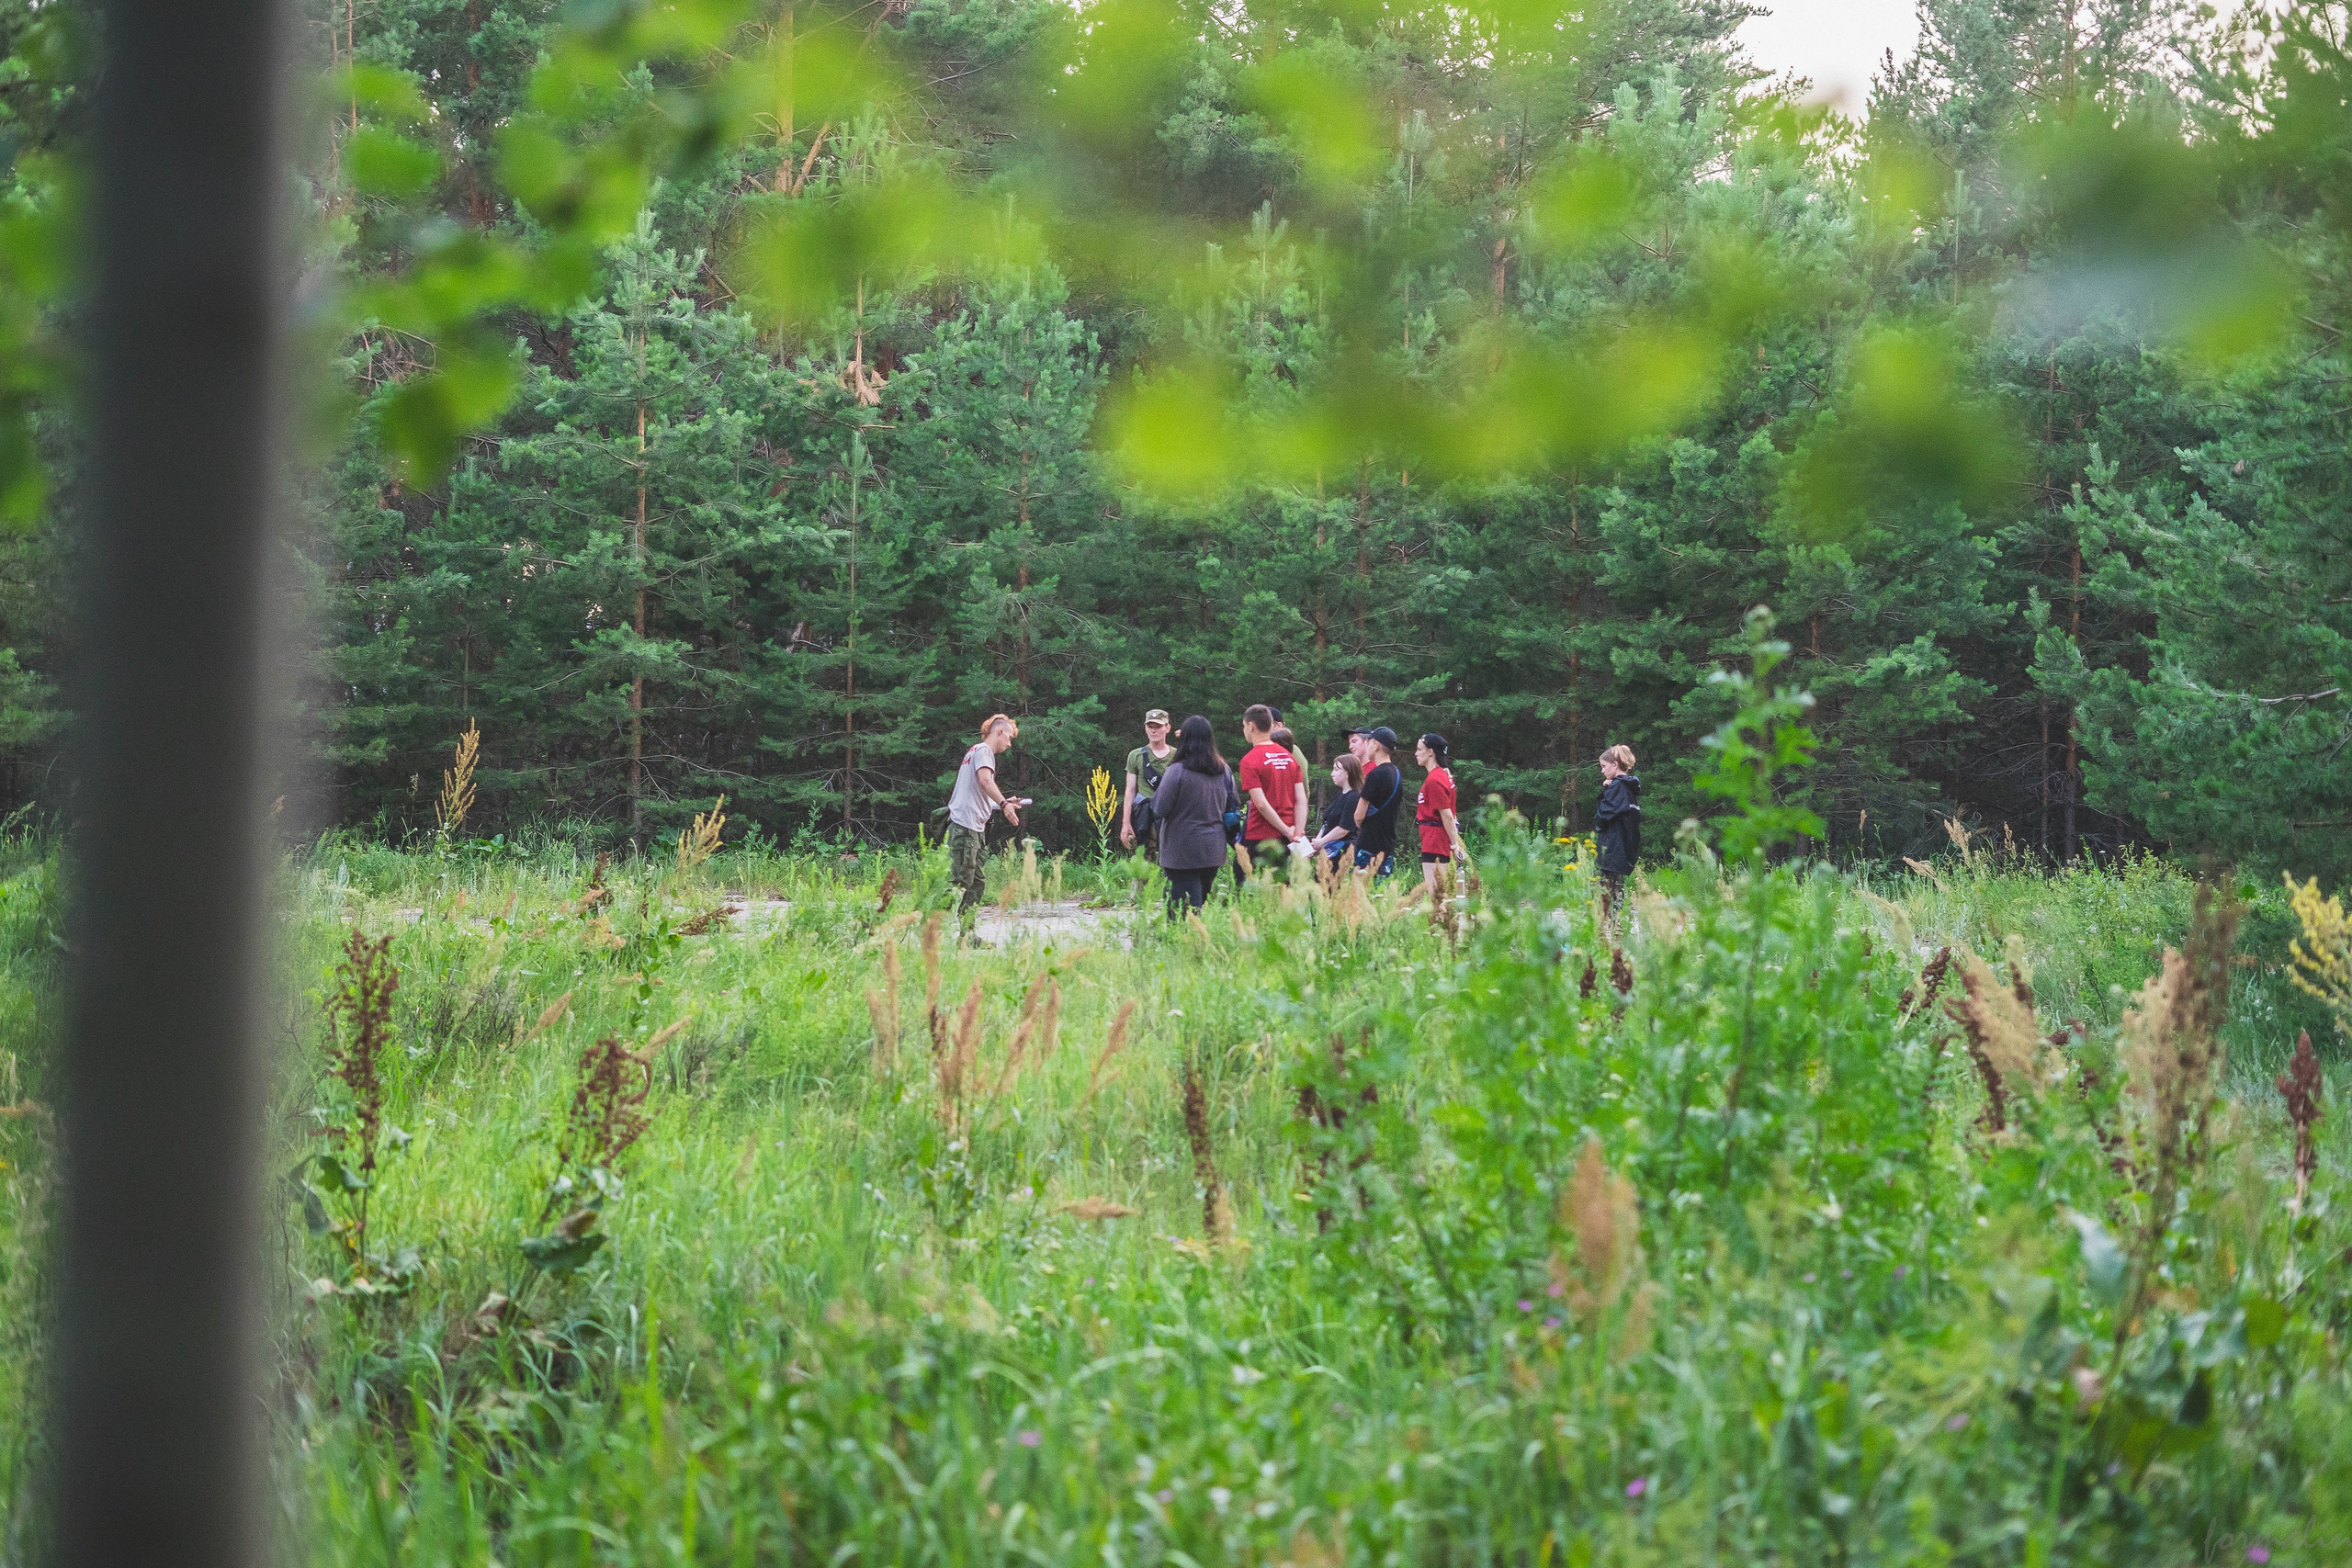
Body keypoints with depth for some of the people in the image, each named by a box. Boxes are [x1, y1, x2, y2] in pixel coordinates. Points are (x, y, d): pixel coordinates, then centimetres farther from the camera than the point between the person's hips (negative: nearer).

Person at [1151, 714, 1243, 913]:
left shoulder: (1177, 771, -16)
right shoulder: (1224, 770, 3)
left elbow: (1160, 809, -14)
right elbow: (1234, 804, 12)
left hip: (1183, 852, -6)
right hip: (1214, 849, 6)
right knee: (1202, 899, 16)